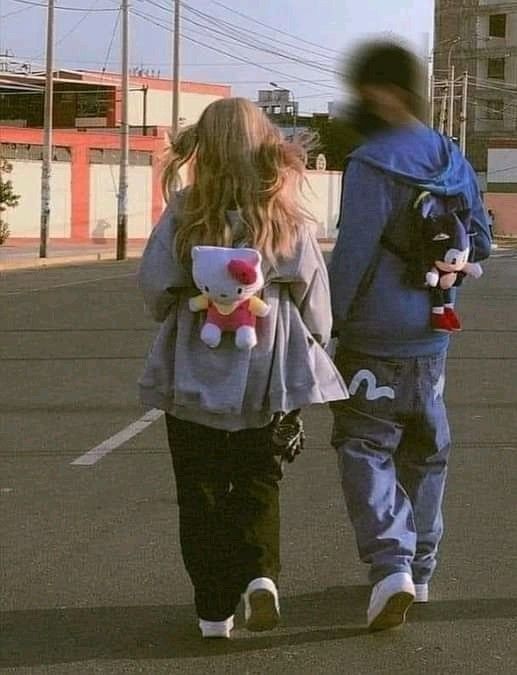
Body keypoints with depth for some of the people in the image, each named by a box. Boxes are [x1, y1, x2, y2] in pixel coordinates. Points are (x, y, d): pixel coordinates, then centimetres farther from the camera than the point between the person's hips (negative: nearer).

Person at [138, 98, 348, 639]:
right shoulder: (287, 215, -5)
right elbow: (313, 291, -1)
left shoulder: (185, 211, -8)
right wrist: (315, 341, 17)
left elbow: (154, 283, -7)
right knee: (258, 483, 16)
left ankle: (214, 609, 13)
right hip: (269, 373, 1)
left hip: (195, 372, -1)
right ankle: (260, 572, -6)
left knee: (202, 490, 11)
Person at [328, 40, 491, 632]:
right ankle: (419, 568, 27)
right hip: (432, 340, 7)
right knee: (425, 452, 17)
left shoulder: (372, 163, -17)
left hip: (374, 341, -7)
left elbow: (352, 254, -19)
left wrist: (331, 319, -10)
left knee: (366, 449, 1)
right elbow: (480, 241, 12)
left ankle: (391, 565, -14)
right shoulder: (453, 161, 6)